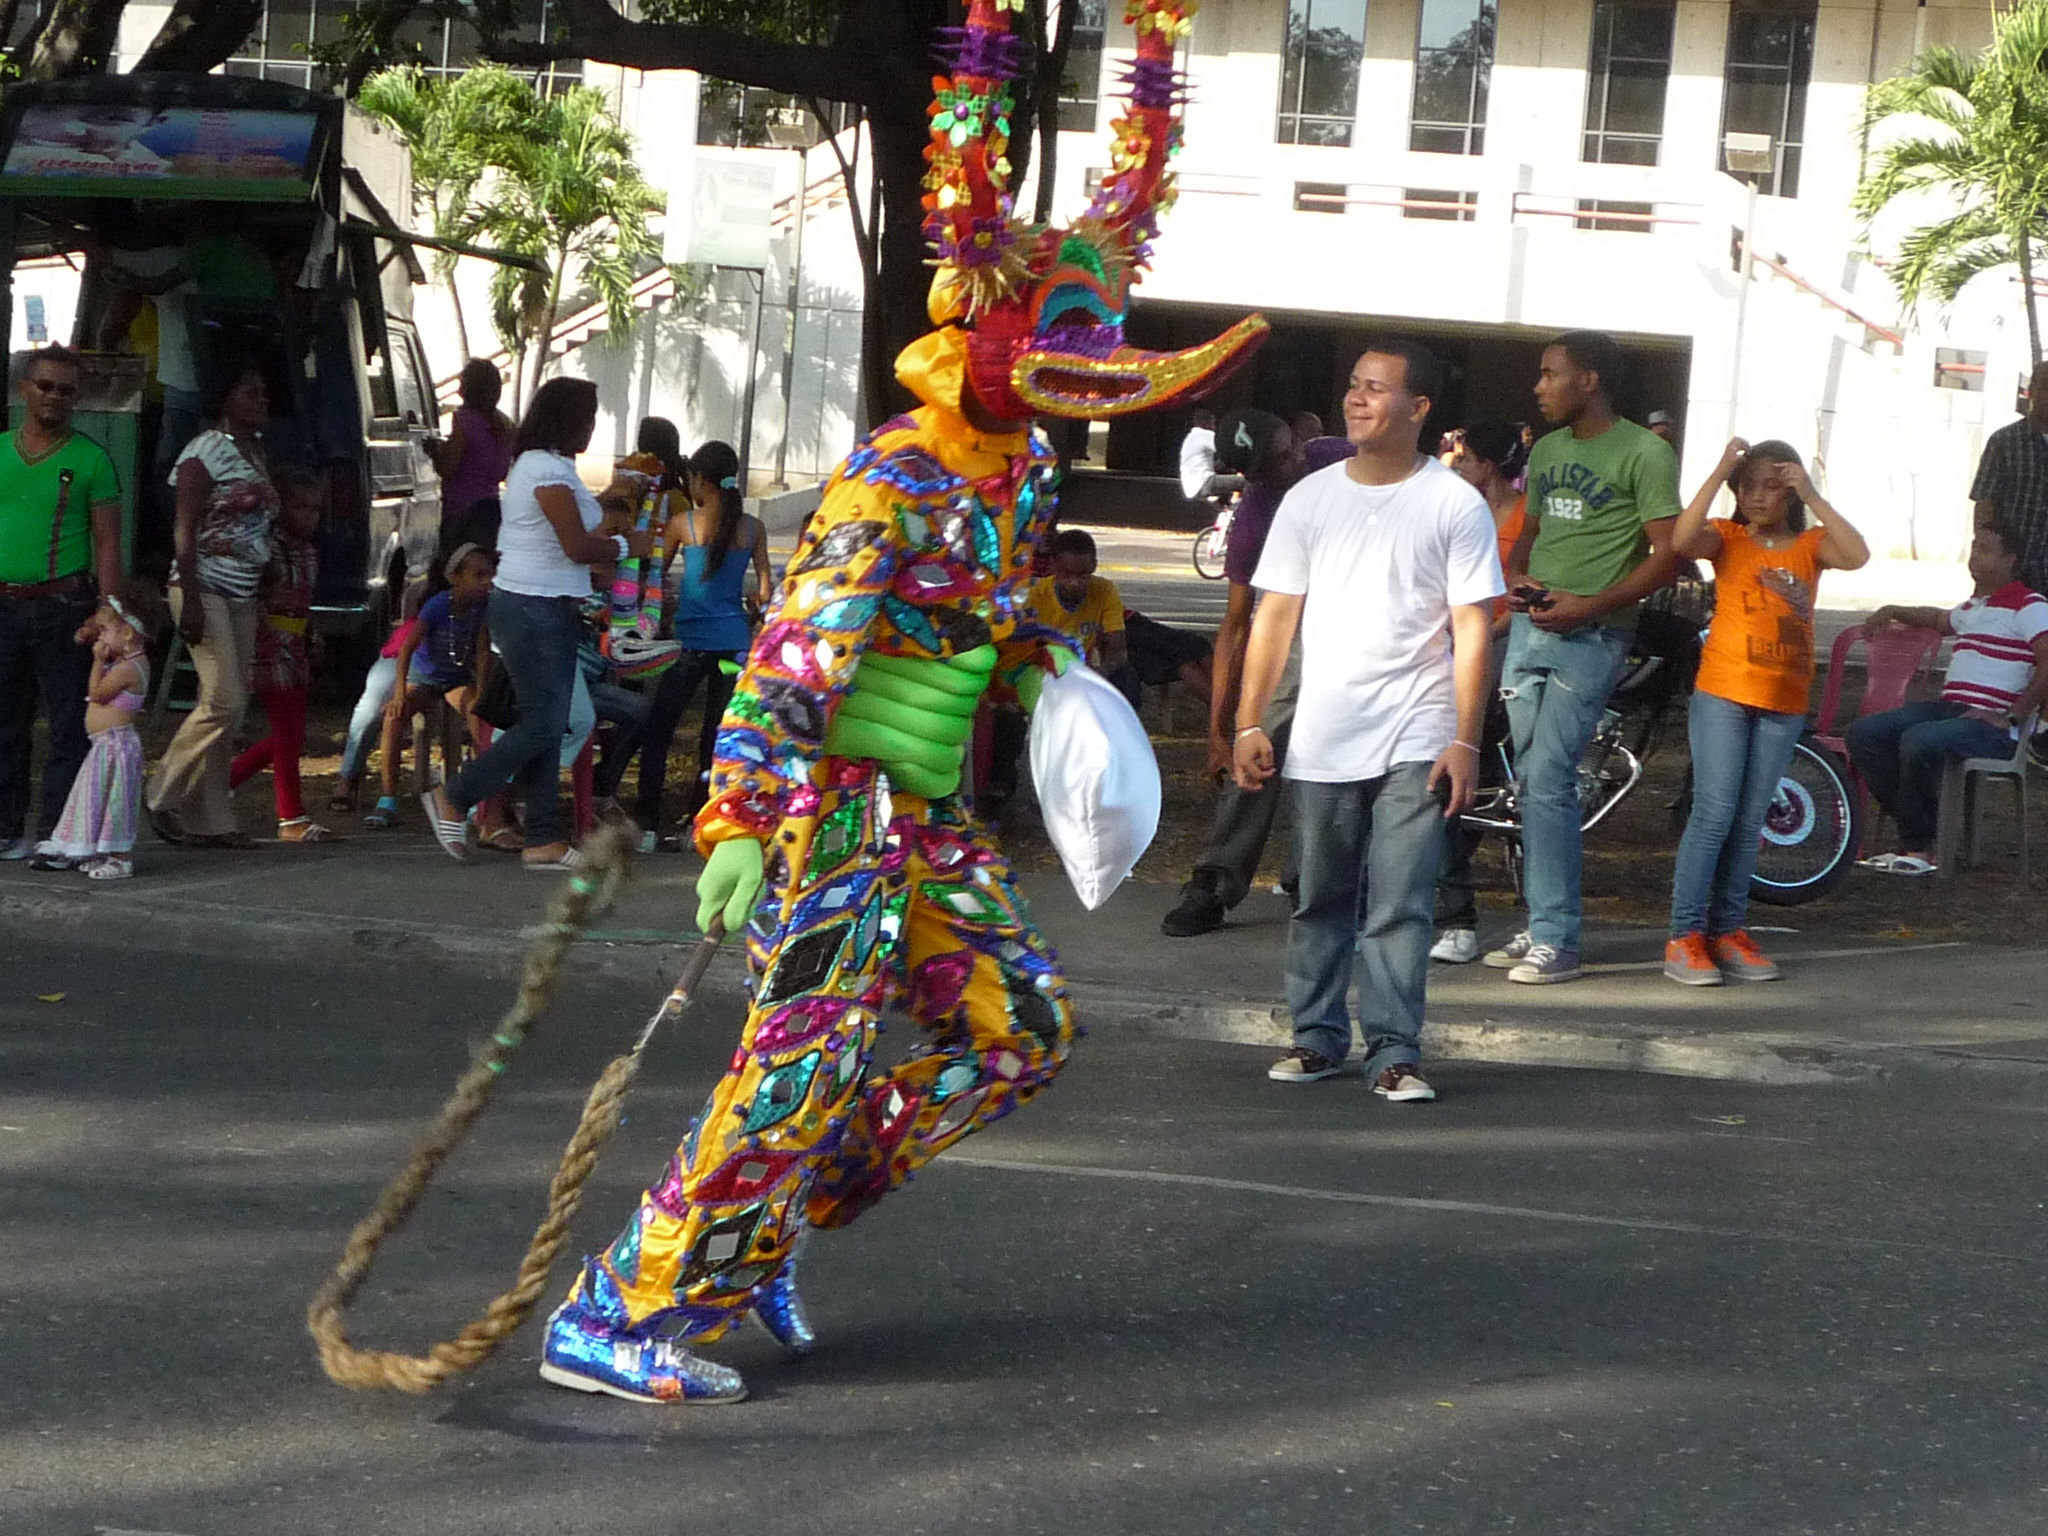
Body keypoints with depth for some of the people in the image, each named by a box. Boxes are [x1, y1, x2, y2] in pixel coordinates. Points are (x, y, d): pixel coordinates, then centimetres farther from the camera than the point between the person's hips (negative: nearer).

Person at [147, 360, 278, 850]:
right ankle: (163, 799, -2)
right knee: (224, 700, -14)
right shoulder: (206, 452, -9)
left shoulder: (256, 452, 16)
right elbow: (186, 533, -14)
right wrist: (191, 601, -20)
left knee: (226, 704, 5)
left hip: (243, 595, 8)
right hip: (205, 588, -8)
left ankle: (209, 821, 7)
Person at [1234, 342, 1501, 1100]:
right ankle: (1318, 1037, 20)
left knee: (1398, 908, -7)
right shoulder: (1310, 498, 7)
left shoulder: (1455, 506, -1)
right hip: (1322, 741, 3)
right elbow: (1275, 617, 8)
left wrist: (1465, 741, -9)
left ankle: (1395, 1052, -3)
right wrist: (1249, 722, 0)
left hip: (1414, 743, -3)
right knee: (1320, 902, 10)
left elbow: (1472, 627, -3)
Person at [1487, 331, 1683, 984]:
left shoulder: (1644, 453, -7)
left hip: (1590, 636, -7)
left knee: (1548, 779, -14)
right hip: (1530, 625, 7)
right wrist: (1515, 576, 5)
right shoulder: (1547, 449, 16)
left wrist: (1590, 605, -18)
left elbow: (1667, 555, -10)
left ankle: (1557, 941, -10)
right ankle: (1541, 924, 17)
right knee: (1533, 778, 9)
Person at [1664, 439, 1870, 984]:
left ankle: (1727, 930, 16)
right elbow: (1682, 540, -21)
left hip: (1784, 701, 3)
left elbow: (1857, 556, -14)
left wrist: (1812, 497, -15)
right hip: (1723, 693, -3)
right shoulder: (1728, 538, 0)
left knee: (1749, 822, 9)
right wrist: (1718, 473, -20)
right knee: (1713, 814, -8)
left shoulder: (1809, 545, 6)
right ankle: (1685, 937, -7)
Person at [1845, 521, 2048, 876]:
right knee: (1863, 734, -5)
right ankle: (1914, 830, -10)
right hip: (1948, 708, 9)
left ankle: (1919, 847, -23)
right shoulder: (1973, 606, 26)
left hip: (1993, 723, -9)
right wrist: (1894, 613, 38)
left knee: (1919, 741, -36)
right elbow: (1941, 621, 51)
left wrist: (2012, 717, -20)